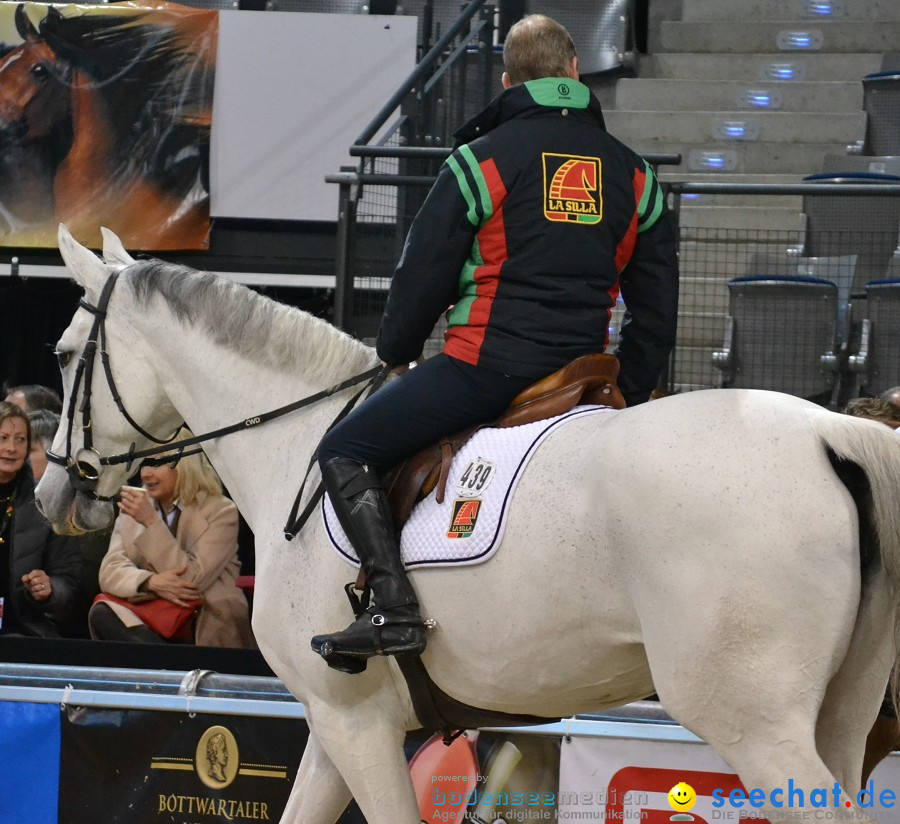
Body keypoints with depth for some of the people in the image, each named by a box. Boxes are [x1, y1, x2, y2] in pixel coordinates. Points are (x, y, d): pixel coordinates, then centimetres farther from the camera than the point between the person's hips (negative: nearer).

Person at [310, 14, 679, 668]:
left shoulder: (483, 158, -2)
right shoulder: (632, 172, 13)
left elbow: (423, 276, 0)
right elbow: (657, 304, 14)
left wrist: (395, 354, 17)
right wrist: (628, 399, 22)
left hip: (488, 362, -6)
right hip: (583, 370, 6)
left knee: (345, 453, -1)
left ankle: (395, 608, -16)